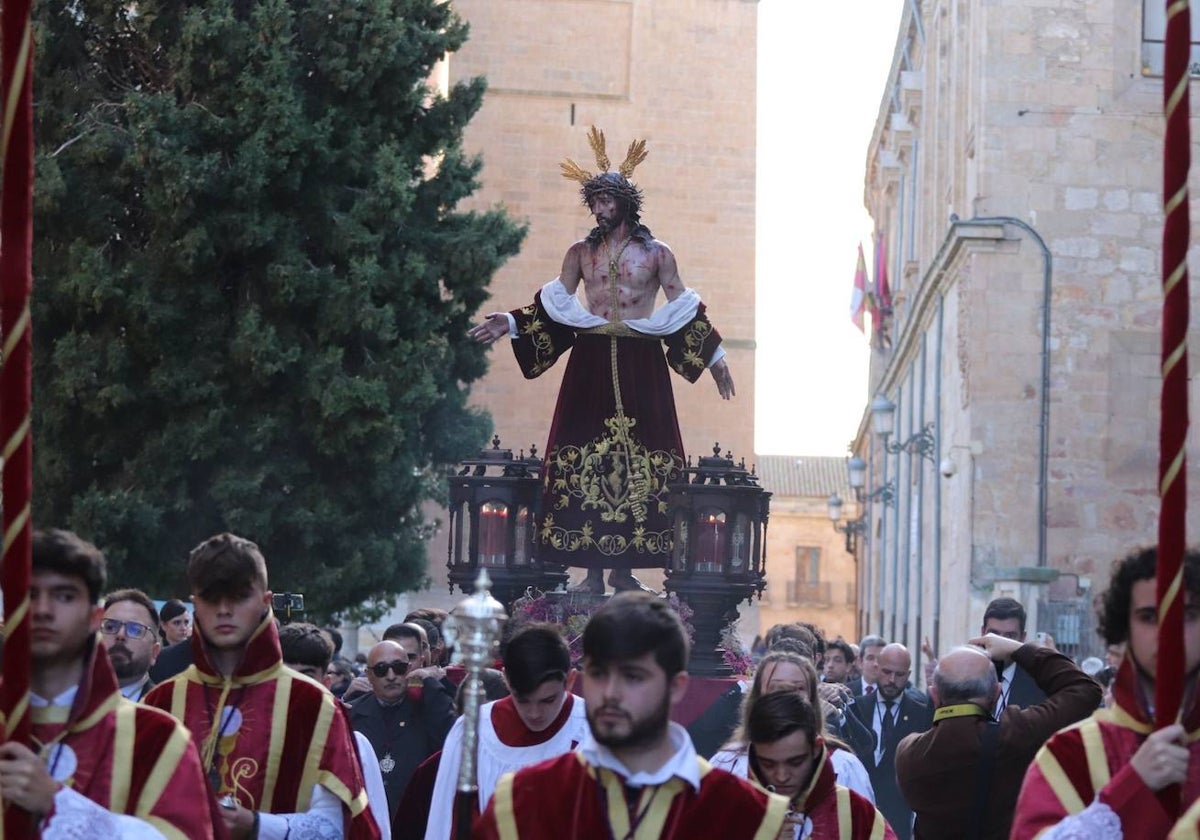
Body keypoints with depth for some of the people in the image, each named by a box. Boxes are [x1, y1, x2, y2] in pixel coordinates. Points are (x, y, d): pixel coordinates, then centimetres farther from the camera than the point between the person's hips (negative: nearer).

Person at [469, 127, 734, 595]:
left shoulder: (656, 254, 7)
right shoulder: (581, 253, 11)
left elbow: (683, 310, 9)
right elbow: (555, 306, 10)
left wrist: (714, 356, 6)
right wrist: (511, 324, -1)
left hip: (640, 365, -1)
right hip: (591, 363, 1)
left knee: (639, 459, -5)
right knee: (584, 456, -7)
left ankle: (624, 568, -1)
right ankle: (592, 569, -5)